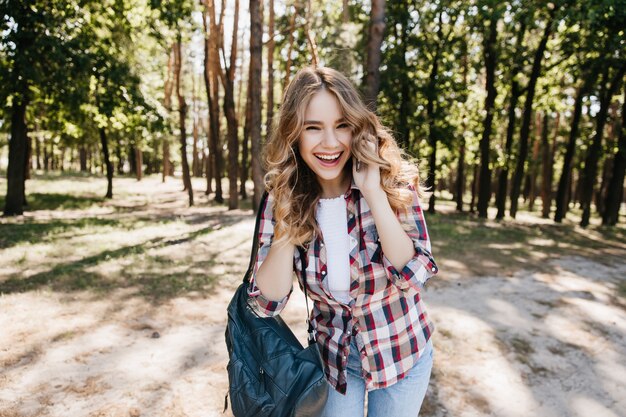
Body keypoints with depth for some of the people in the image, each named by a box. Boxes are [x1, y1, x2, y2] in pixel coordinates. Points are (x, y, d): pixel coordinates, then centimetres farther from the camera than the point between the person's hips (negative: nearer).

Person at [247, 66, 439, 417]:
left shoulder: (394, 181, -18)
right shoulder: (284, 198, -13)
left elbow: (412, 276, -26)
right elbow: (267, 302, -17)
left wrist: (374, 191, -31)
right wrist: (290, 213, -25)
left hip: (400, 352, -1)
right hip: (334, 357, 1)